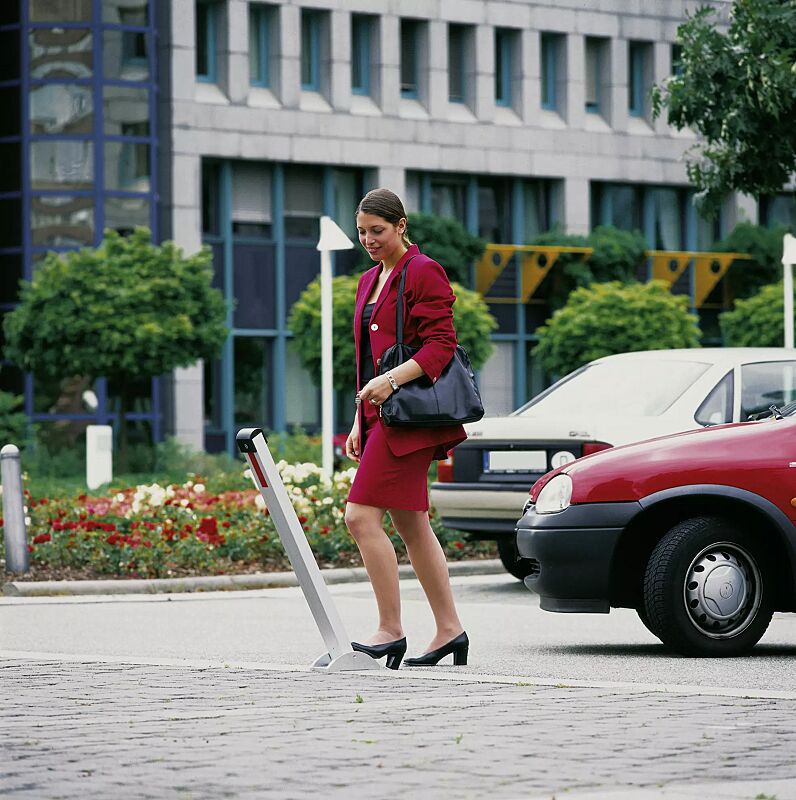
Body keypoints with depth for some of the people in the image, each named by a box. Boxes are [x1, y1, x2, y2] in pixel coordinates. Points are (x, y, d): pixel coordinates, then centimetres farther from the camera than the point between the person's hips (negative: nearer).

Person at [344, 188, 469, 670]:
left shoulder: (423, 272, -8)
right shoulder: (371, 281, 20)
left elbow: (441, 344, -16)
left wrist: (392, 379, -27)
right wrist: (360, 421, 19)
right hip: (382, 414, 9)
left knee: (362, 516, -15)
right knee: (411, 524, 8)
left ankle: (391, 631, -11)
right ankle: (449, 630, 12)